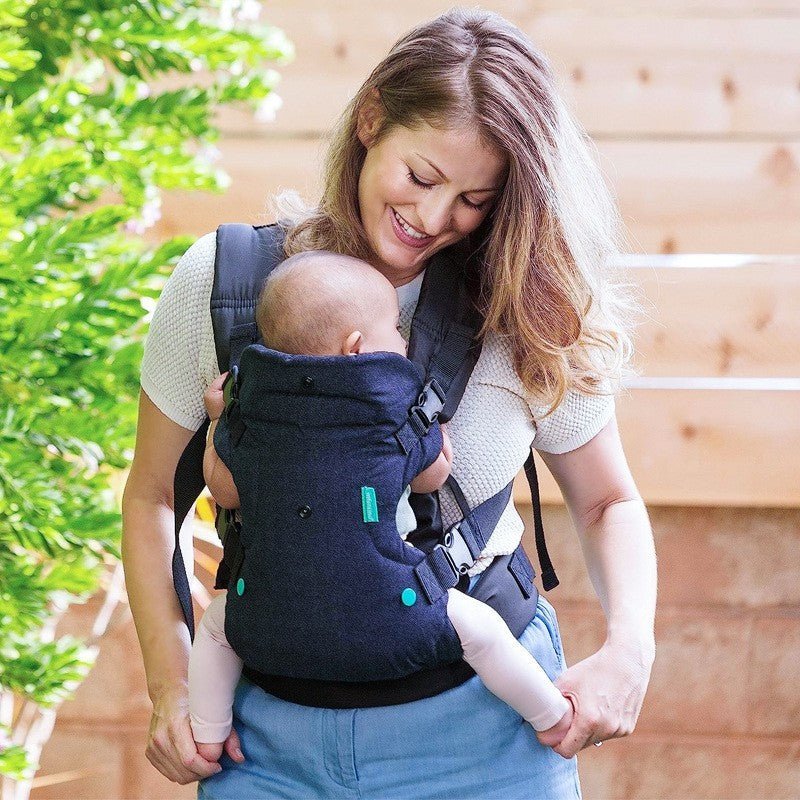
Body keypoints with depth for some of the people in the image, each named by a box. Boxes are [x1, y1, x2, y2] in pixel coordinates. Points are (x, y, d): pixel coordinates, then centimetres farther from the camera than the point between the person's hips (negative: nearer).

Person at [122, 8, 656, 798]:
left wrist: (627, 649, -8)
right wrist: (170, 686, -4)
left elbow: (607, 503, 10)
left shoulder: (528, 322, -5)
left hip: (480, 728, 0)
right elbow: (151, 494, 5)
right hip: (268, 731, 1)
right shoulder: (219, 282, -6)